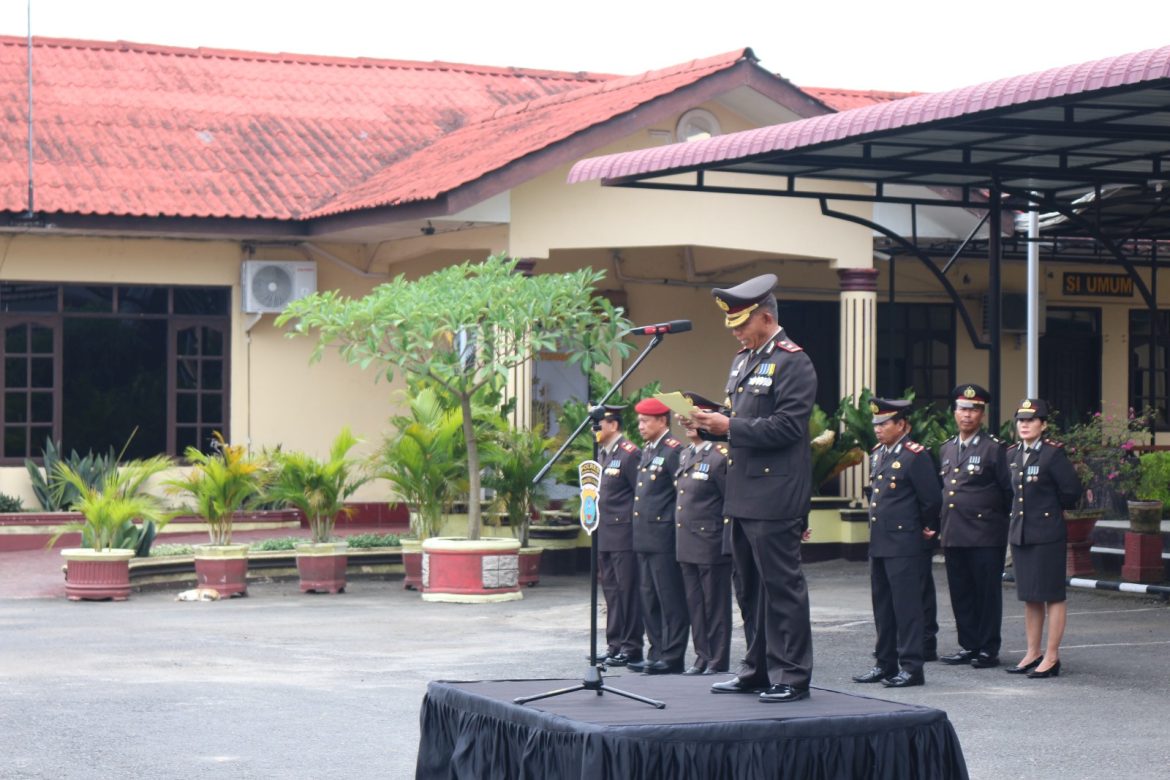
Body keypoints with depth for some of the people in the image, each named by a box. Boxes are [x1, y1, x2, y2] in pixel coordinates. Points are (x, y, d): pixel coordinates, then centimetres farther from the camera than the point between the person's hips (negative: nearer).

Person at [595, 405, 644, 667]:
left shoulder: (630, 454, -11)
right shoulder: (602, 455, 16)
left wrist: (637, 529, -13)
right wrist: (597, 528, 17)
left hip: (623, 535, -9)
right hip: (604, 536, 9)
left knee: (628, 590, -4)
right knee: (611, 591, 11)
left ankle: (631, 647, -1)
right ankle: (615, 645, 17)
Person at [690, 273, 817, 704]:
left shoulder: (792, 362, -11)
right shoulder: (743, 360, 18)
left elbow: (787, 426, -19)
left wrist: (729, 426, -20)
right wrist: (711, 422, 4)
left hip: (774, 497, -9)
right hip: (744, 495, 9)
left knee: (781, 584, -5)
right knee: (751, 585, 14)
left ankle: (791, 676, 0)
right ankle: (759, 670, 22)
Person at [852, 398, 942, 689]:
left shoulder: (915, 456, -12)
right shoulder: (878, 454, 13)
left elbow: (932, 499, -11)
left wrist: (926, 529, 1)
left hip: (904, 545, -8)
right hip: (878, 543, 8)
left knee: (906, 606, -5)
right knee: (883, 606, 13)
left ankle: (911, 667, -1)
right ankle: (885, 664, 21)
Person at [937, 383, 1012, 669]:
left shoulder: (994, 448, -4)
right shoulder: (946, 449, 15)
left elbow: (1009, 491, -4)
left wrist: (1000, 520, 0)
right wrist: (941, 527, 14)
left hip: (986, 536, -6)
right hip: (953, 535, 6)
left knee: (987, 593, 1)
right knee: (960, 593, 9)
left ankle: (988, 649, 6)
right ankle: (968, 646, 18)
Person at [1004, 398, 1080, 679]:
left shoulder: (1054, 453, -10)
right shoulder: (1012, 454, 9)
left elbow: (1071, 490, -10)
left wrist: (1055, 509, 2)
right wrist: (1019, 513, 12)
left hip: (1047, 534, -7)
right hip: (1019, 533, 7)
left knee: (1052, 595, -1)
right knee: (1029, 596, 12)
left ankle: (1051, 657, 3)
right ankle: (1033, 653, 20)